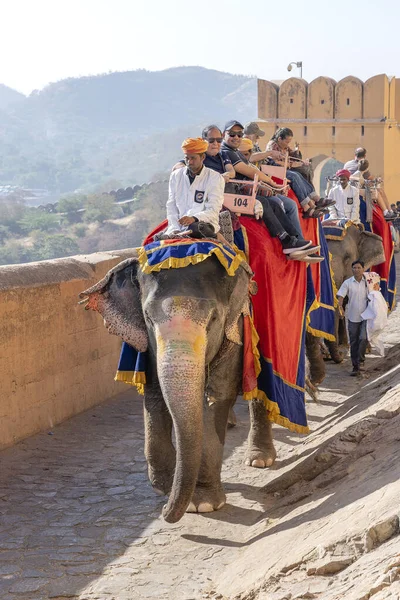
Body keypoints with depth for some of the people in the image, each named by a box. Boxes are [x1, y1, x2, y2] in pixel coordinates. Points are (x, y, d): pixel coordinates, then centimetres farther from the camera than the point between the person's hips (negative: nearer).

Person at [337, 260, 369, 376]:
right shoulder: (347, 283, -3)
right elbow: (340, 295, -11)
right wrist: (340, 306, -30)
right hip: (352, 317, 1)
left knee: (363, 338, -17)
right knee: (353, 342, 6)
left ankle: (361, 361, 3)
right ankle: (355, 367, 14)